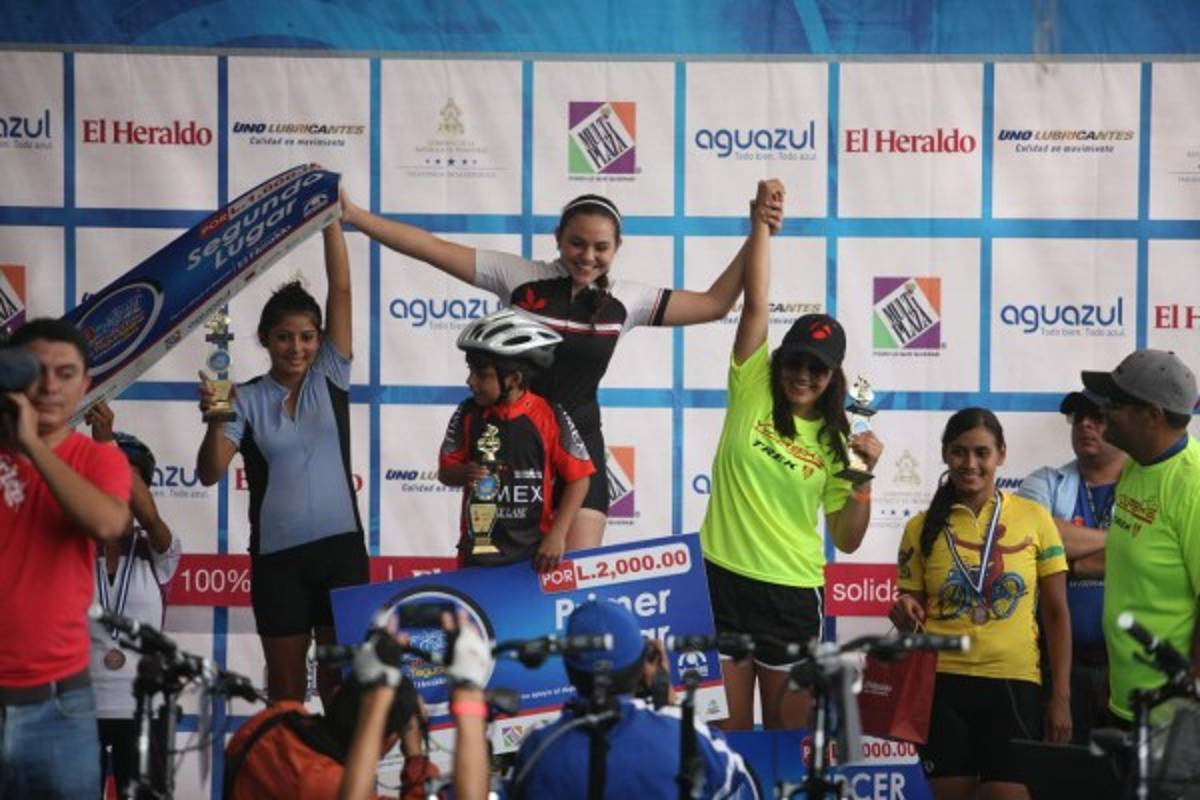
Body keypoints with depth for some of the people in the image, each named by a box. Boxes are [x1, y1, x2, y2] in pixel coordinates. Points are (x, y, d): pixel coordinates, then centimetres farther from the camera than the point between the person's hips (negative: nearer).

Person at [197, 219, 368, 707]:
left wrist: (330, 218, -9)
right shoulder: (247, 400, -1)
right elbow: (209, 474, -9)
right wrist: (215, 422, -27)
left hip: (340, 547, 1)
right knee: (286, 686, 8)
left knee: (342, 680, 4)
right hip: (277, 555, -1)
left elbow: (341, 289, -3)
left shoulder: (330, 377, 4)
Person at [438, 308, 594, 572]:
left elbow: (578, 478, -5)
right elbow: (445, 471, 5)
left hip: (535, 551, -2)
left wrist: (557, 535, -11)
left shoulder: (550, 418, -10)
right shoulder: (468, 414, -2)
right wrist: (465, 473, -19)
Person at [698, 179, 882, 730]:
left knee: (786, 732, 8)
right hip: (725, 578, -1)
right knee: (729, 729, 3)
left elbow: (847, 541, 2)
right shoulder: (751, 390, 2)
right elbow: (756, 303, -6)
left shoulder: (833, 442, 5)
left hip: (792, 592, 1)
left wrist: (864, 477, -10)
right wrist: (762, 221, -11)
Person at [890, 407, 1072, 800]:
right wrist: (905, 615, -13)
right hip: (942, 684, 1)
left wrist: (1061, 697, 0)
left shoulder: (1034, 518, 3)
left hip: (1014, 685, -1)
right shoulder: (923, 528, 5)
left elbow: (1056, 613, 5)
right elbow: (911, 609, 11)